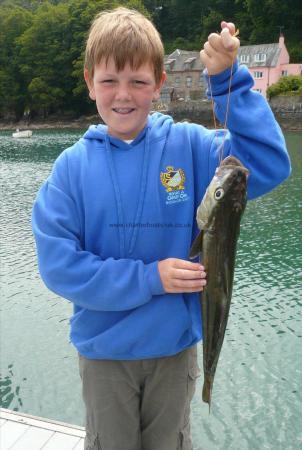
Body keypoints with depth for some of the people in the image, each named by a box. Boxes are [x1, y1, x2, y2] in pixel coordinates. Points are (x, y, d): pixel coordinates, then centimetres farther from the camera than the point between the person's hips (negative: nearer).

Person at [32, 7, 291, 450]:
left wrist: (227, 79, -24)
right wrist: (149, 278, -21)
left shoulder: (189, 144, -10)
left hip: (175, 344, 0)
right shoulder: (74, 165, -11)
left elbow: (270, 166, -19)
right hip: (104, 349, 0)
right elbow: (59, 264, -14)